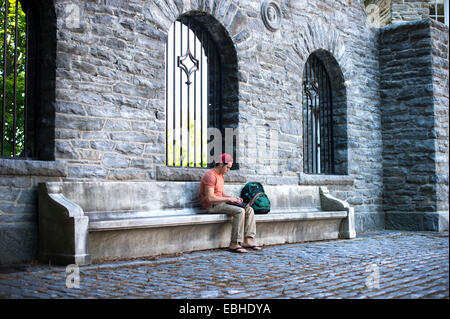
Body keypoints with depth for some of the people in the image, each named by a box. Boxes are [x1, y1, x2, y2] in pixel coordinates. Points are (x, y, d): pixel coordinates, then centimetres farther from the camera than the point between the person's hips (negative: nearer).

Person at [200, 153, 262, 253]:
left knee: (249, 209, -4)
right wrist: (229, 199, -19)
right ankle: (235, 244, -26)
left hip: (221, 203, 10)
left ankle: (248, 240, -11)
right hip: (212, 206, -10)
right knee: (240, 211, -28)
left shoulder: (221, 175, 16)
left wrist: (233, 198, 2)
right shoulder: (210, 175, -16)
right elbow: (210, 198, -24)